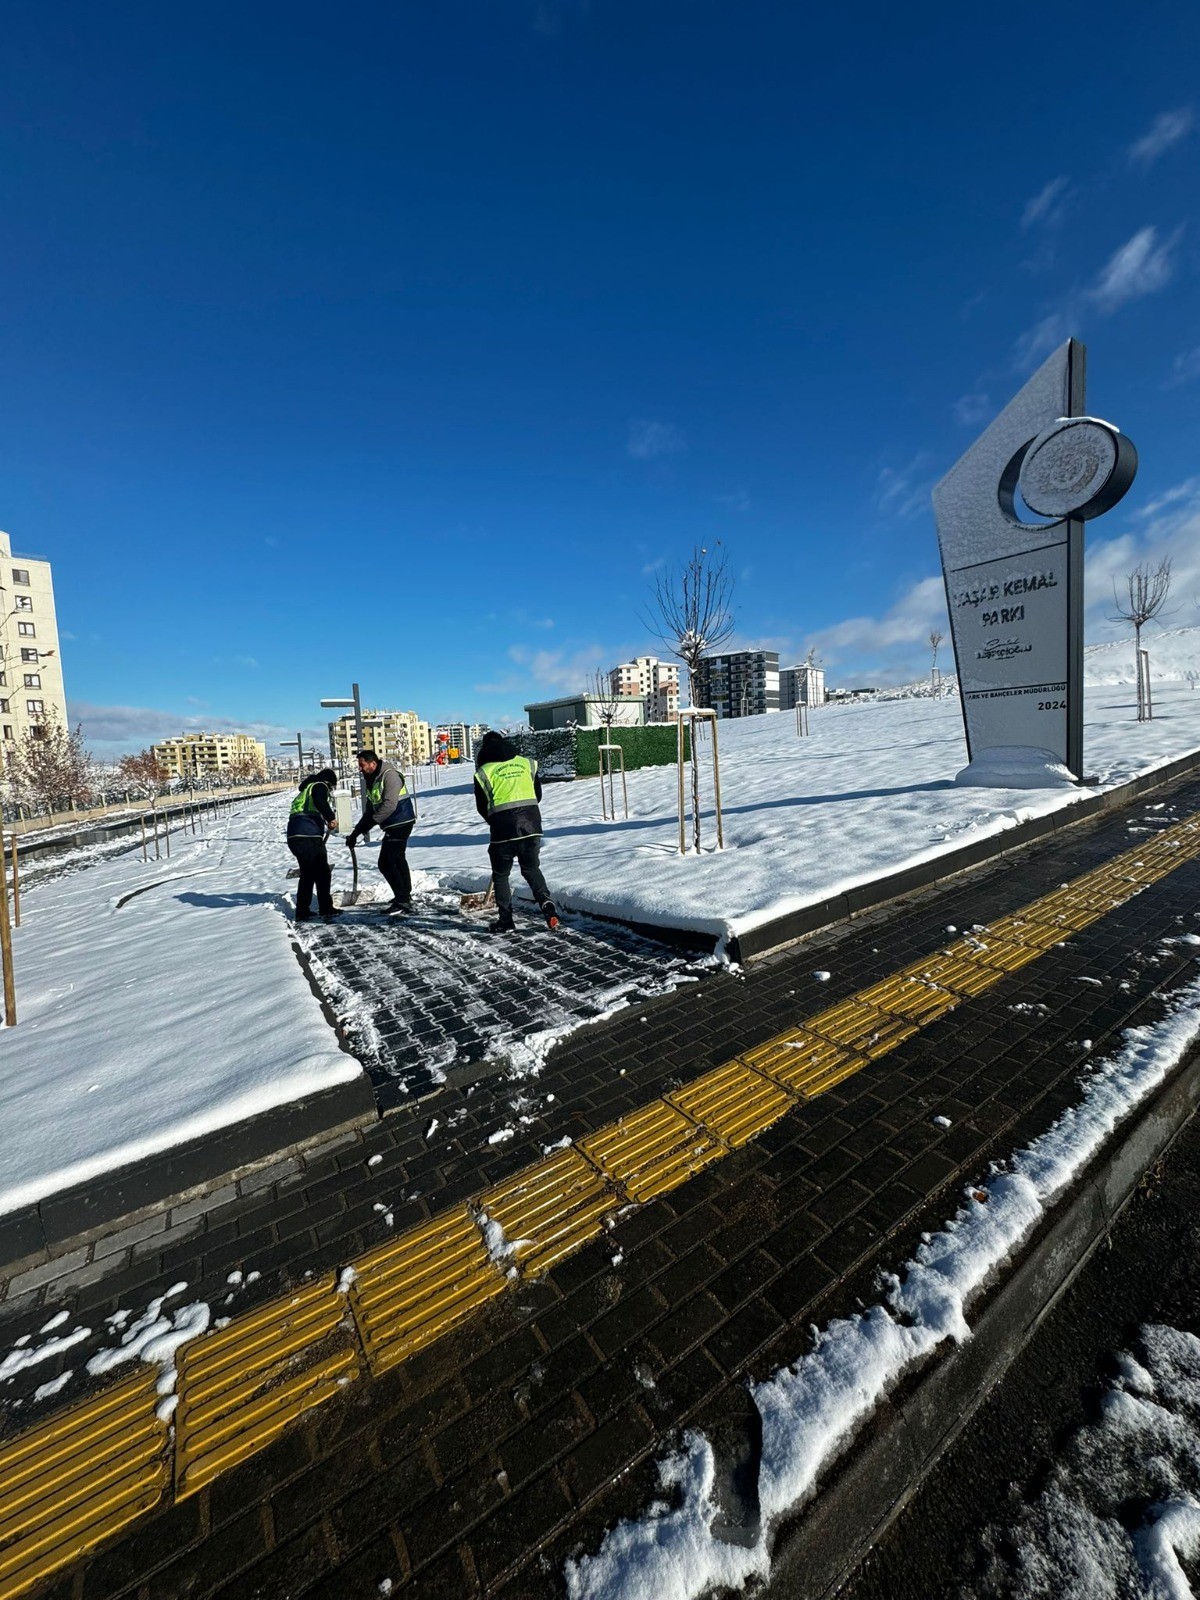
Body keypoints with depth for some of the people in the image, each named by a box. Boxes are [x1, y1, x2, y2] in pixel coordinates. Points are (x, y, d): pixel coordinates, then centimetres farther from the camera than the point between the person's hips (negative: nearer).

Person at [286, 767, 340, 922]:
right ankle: (326, 908, 9)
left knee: (307, 874, 17)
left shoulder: (307, 789, 30)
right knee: (322, 873, 2)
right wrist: (331, 818, -12)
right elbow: (320, 802, -23)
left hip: (294, 836, 9)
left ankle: (302, 912, 19)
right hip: (309, 836, -9)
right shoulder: (320, 786, 1)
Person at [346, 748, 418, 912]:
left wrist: (372, 822, -26)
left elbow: (389, 805, -27)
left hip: (401, 823, -11)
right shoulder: (372, 780, 14)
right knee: (398, 859, 21)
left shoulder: (389, 775, -16)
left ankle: (402, 901, -12)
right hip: (393, 825, 11)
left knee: (386, 862, -14)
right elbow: (371, 809, 16)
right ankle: (405, 895, 37)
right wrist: (356, 832, 12)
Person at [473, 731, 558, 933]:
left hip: (503, 830, -3)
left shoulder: (484, 772, 3)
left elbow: (482, 807, 9)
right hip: (531, 825, 3)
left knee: (500, 876, 15)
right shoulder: (527, 763, 11)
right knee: (532, 869, 21)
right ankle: (546, 903, 0)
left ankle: (506, 922, 16)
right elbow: (538, 795, 15)